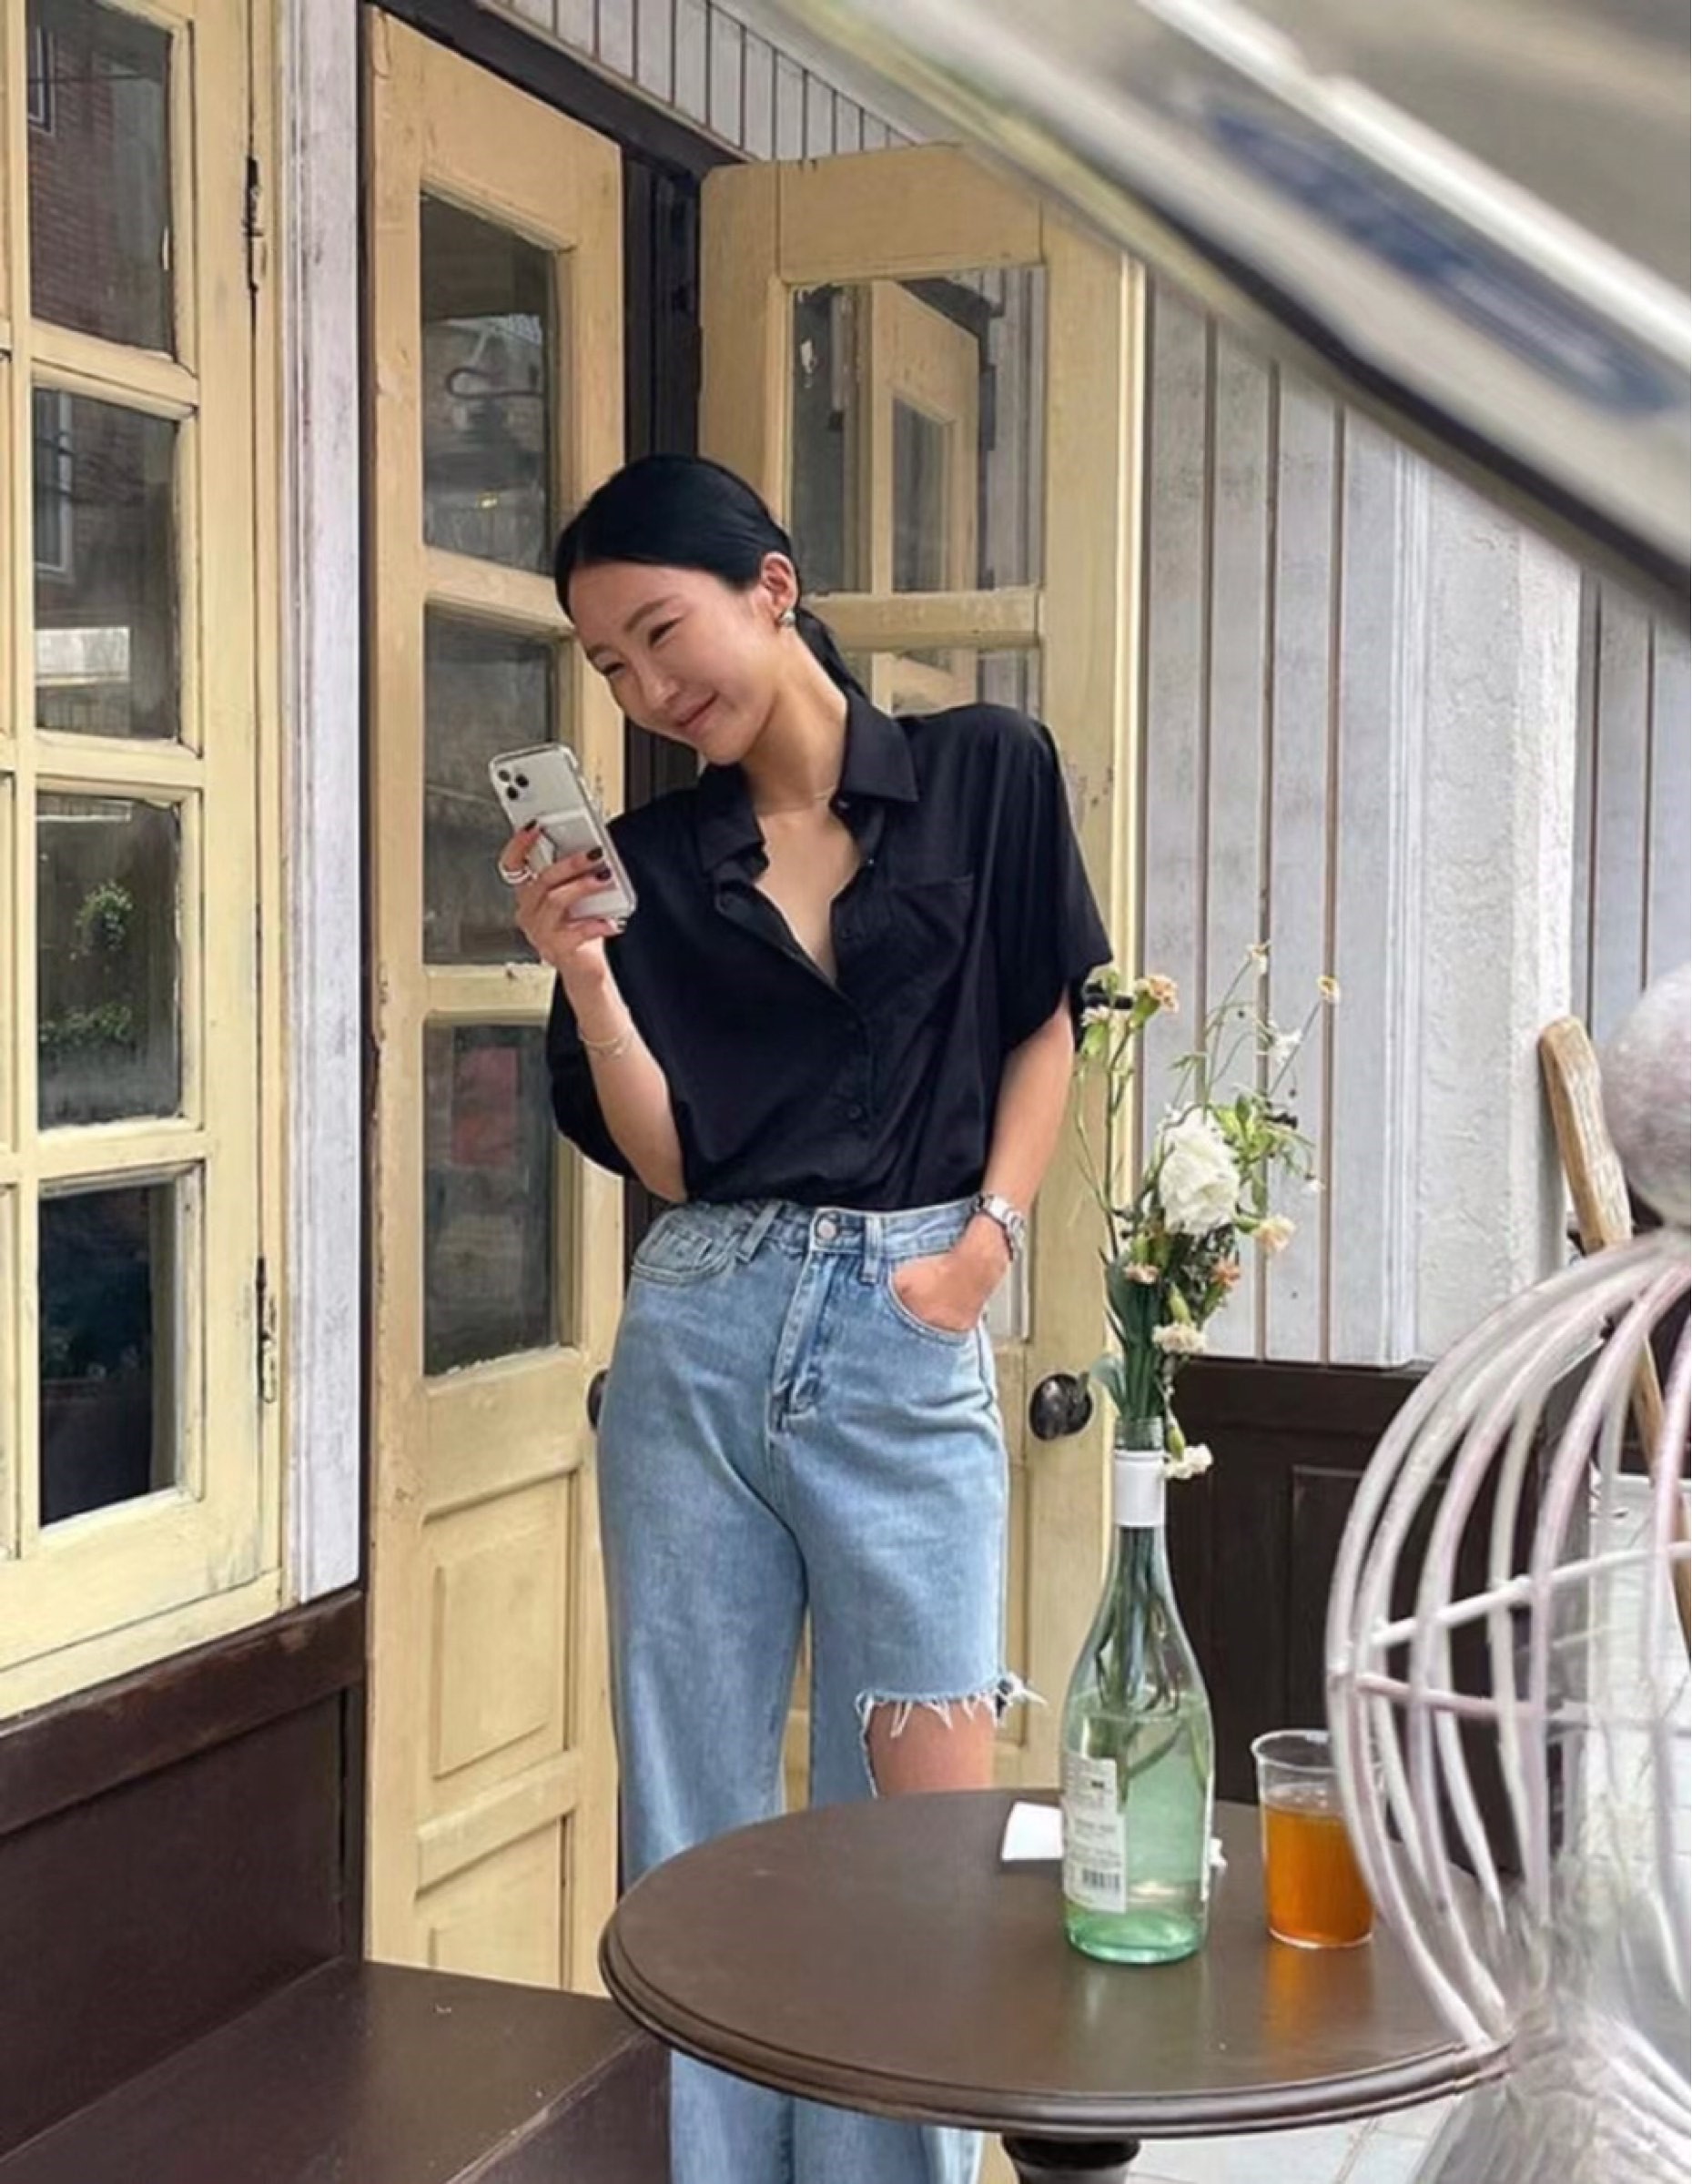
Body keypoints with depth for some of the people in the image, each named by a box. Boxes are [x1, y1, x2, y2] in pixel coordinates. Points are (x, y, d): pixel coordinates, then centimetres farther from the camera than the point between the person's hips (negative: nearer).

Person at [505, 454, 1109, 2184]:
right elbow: (664, 1155, 2)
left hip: (907, 1342, -2)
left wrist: (991, 1230, -3)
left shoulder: (988, 775, 4)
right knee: (691, 1812, 8)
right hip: (697, 1340, 2)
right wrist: (582, 968, -12)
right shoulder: (650, 857, 7)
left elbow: (1047, 1026, 10)